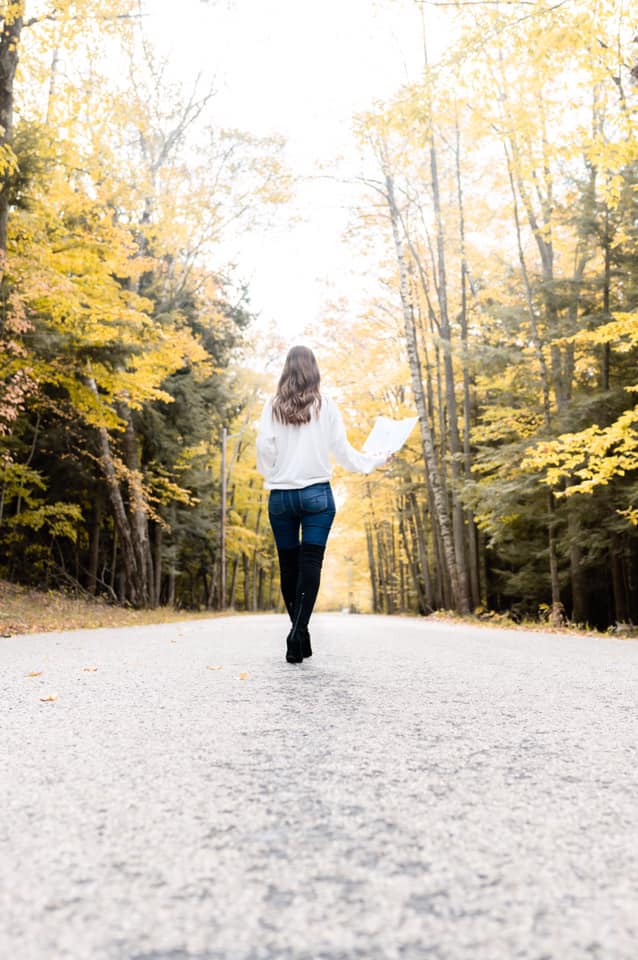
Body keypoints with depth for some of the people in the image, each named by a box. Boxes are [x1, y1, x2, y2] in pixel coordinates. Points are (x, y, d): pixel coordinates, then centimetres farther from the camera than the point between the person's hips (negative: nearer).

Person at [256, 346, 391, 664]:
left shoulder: (273, 407, 2)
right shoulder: (325, 405, 0)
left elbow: (264, 449, -2)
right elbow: (342, 450, 3)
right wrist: (375, 460, 18)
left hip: (280, 496, 2)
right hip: (317, 494, -1)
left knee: (288, 566, 9)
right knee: (310, 564, -6)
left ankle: (300, 633, 15)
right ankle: (298, 631, -20)